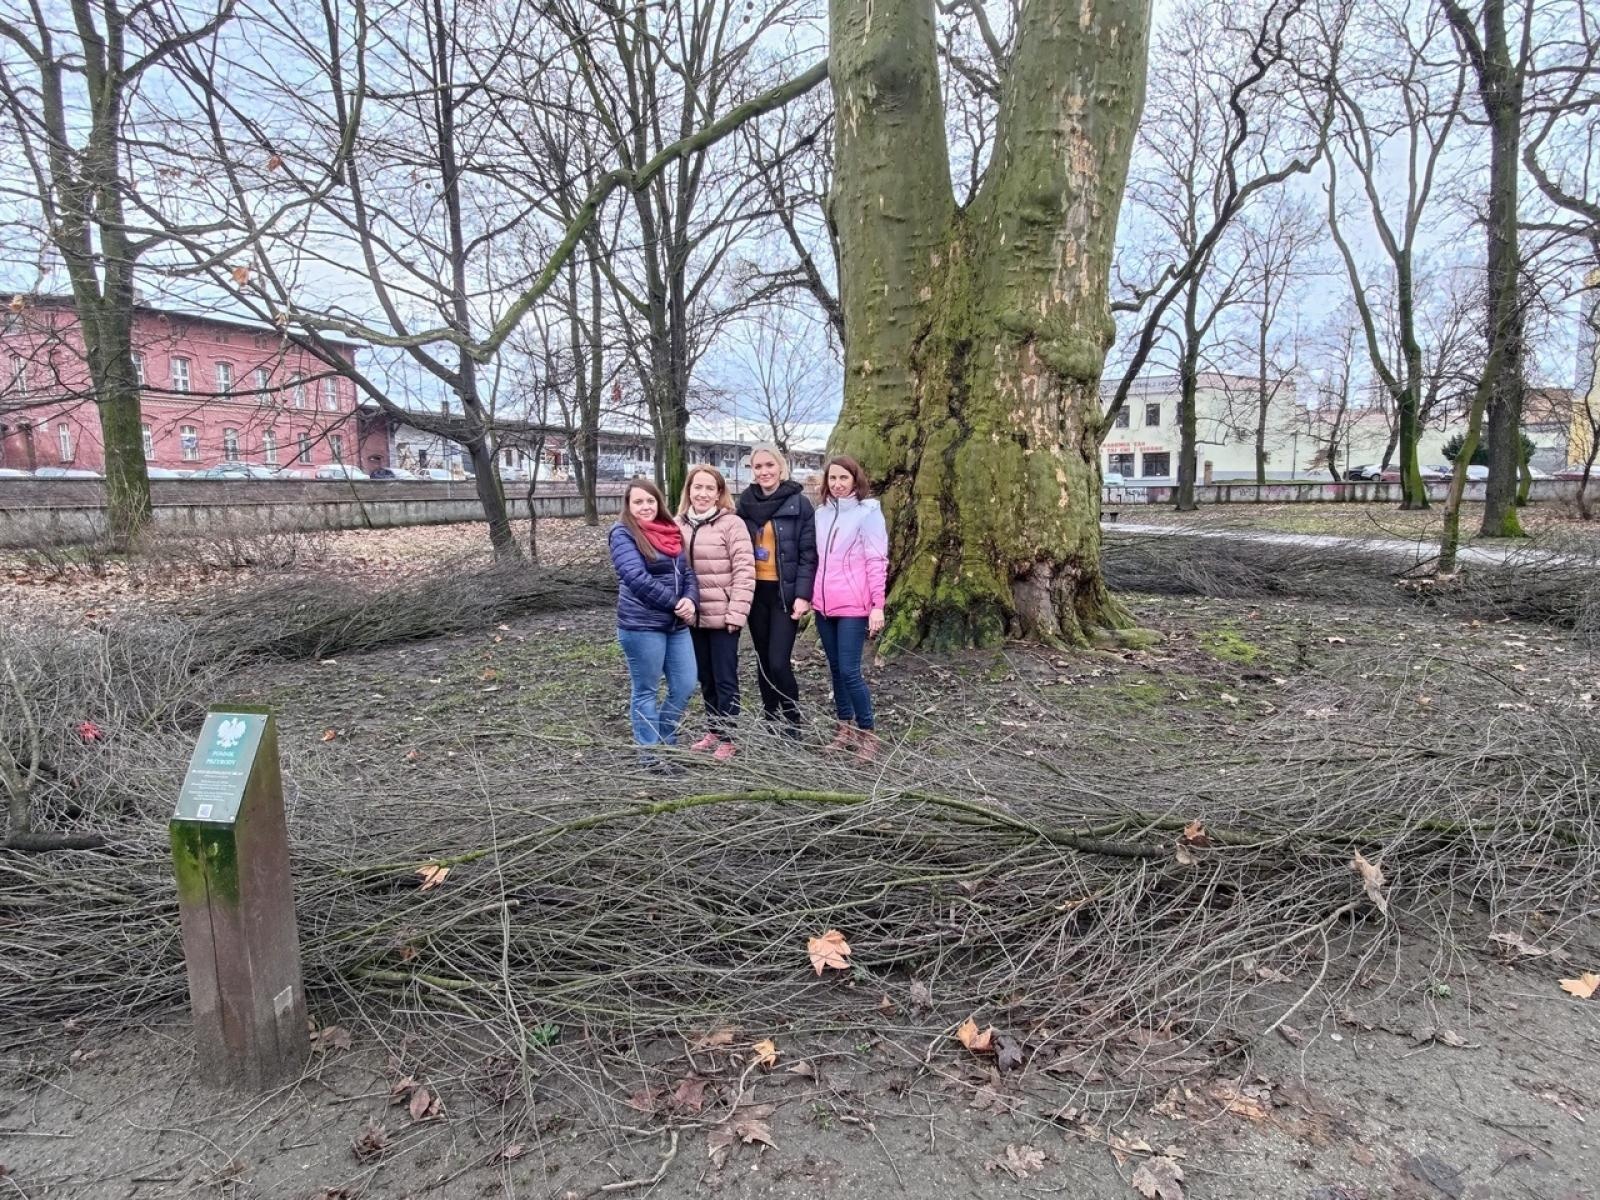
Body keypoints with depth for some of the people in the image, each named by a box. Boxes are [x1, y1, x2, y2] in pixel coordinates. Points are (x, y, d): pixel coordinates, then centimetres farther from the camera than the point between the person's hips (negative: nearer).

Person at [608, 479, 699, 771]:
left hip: (676, 625, 7)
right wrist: (677, 603, -15)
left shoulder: (671, 531, 13)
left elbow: (687, 571, 12)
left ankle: (663, 740, 28)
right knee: (647, 691, 4)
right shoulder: (623, 534, -8)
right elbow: (637, 577, -19)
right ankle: (652, 755, 16)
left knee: (685, 686, 9)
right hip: (641, 625, -7)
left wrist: (691, 600, -9)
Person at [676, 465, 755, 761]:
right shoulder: (678, 525, 6)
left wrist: (737, 612, -17)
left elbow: (744, 570, -12)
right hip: (693, 615, 5)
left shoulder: (731, 524, -9)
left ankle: (726, 739, 14)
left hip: (722, 615, -5)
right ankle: (713, 731, 30)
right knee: (705, 678, 17)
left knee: (725, 679, 3)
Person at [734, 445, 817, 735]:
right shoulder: (746, 502, 6)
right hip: (755, 591, 4)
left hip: (785, 592, -4)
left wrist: (802, 595, -14)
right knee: (763, 659, 11)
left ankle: (792, 725, 7)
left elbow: (808, 554, -7)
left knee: (779, 662, -9)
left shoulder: (798, 503, -6)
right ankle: (769, 720, 24)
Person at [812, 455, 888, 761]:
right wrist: (810, 595, 10)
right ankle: (846, 728, 24)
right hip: (824, 603, 6)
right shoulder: (822, 512, 11)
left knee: (849, 671, -8)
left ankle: (867, 734, 7)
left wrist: (877, 606, -14)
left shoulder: (868, 511, -6)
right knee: (835, 669, 12)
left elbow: (876, 561, -9)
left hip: (853, 605, -6)